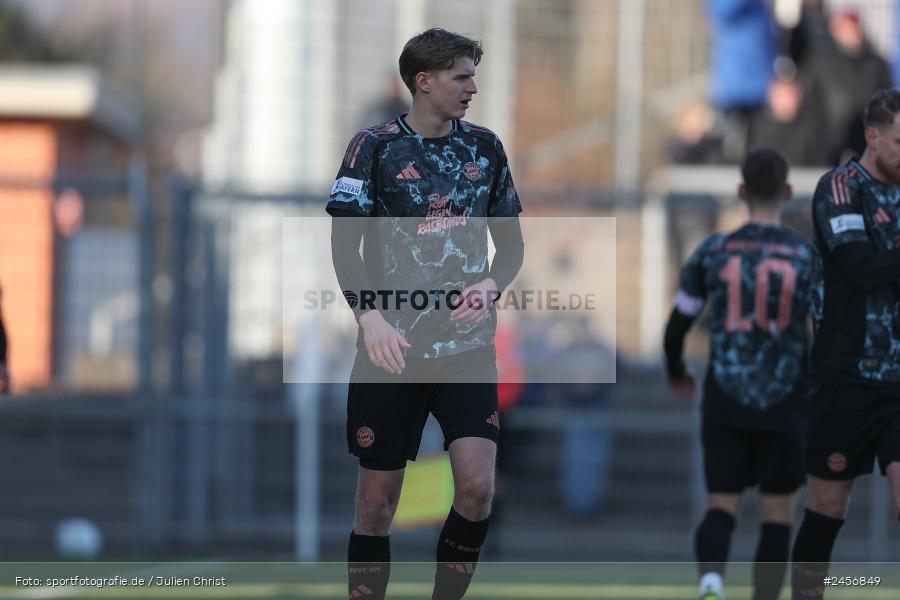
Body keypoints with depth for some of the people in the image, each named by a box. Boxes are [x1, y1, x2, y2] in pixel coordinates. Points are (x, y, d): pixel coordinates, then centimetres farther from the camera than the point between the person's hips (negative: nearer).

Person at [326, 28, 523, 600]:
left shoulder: (485, 147, 9)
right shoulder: (375, 146, -2)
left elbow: (512, 242, 15)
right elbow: (345, 245, -6)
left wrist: (490, 284, -6)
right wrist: (371, 317, -20)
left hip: (467, 345, 2)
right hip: (393, 348, -2)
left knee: (478, 488, -12)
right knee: (378, 501, 0)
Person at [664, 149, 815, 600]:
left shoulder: (713, 252, -1)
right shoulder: (809, 257, -4)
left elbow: (678, 324, 4)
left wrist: (675, 372, 24)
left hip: (725, 402, 1)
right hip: (785, 403, -1)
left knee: (721, 507, 5)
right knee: (777, 514, 10)